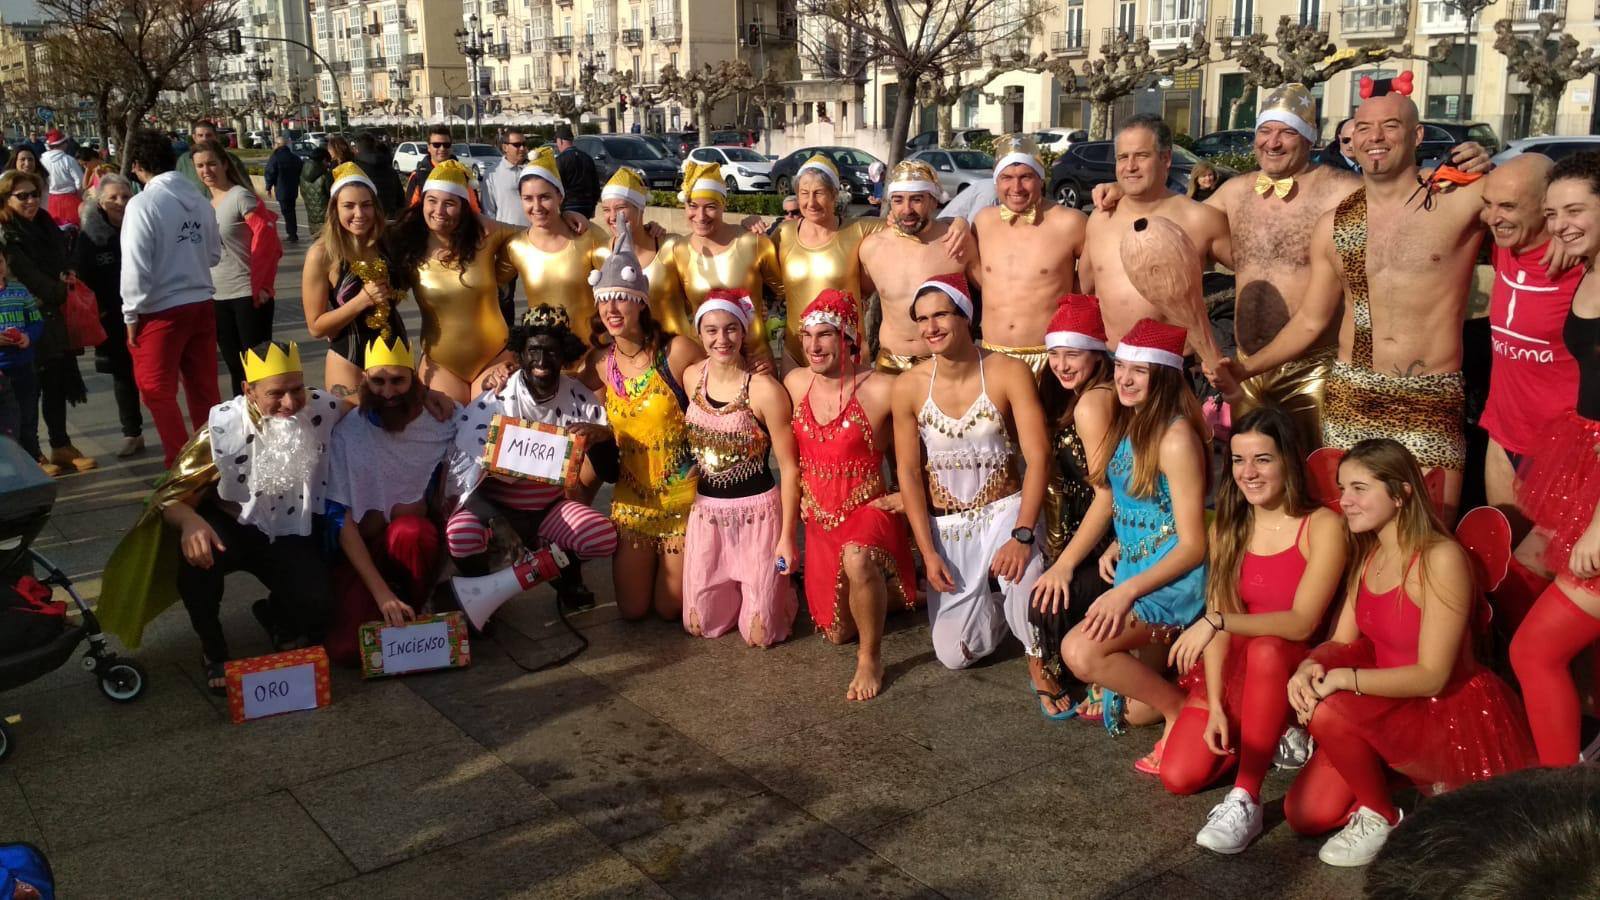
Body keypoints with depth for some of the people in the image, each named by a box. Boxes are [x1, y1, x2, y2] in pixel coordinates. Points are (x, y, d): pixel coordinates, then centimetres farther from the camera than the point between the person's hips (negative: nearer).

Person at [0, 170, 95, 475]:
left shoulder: (45, 226, 12)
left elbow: (64, 263, 17)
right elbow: (28, 278, -16)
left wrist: (67, 277, -3)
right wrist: (60, 291, -8)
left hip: (52, 317, 7)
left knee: (57, 382, 11)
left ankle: (61, 447, 21)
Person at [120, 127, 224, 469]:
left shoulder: (142, 203, -15)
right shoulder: (199, 199, 0)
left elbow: (136, 266, -15)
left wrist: (131, 314, -6)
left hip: (162, 310, -6)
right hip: (201, 303, 6)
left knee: (158, 392, 8)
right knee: (204, 388, 16)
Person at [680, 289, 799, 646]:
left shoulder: (765, 389, -17)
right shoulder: (692, 376, 0)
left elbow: (789, 467, -12)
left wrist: (787, 536, -13)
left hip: (756, 512, -5)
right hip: (706, 509, 5)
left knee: (759, 634, 0)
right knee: (701, 625, 11)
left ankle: (775, 583, 32)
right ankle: (752, 583, 39)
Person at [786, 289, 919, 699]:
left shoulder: (881, 391, -18)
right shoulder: (795, 383, -1)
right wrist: (800, 493, 11)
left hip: (869, 510, -6)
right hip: (820, 518, 6)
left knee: (857, 559, -41)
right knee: (837, 632, 13)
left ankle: (871, 658, -18)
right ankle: (883, 590, 44)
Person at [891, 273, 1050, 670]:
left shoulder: (1009, 373, -15)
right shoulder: (908, 387, -8)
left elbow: (1038, 458, -18)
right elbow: (908, 473, -3)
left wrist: (1022, 535, -28)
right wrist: (928, 552, -8)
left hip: (1005, 508, -3)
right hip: (945, 522, 3)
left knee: (1023, 576, -36)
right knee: (955, 655, 3)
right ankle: (993, 603, 36)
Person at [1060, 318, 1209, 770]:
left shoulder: (1176, 437, -18)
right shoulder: (1128, 424, 8)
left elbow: (1193, 545, -18)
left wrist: (1127, 591, -23)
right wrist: (1118, 546, 7)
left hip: (1172, 580, -8)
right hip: (1132, 567, 9)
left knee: (1081, 652, -24)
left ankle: (1181, 710, -6)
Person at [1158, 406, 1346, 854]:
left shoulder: (1322, 526, -12)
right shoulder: (1227, 527, 3)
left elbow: (1302, 623, -22)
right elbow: (1216, 621, -2)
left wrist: (1220, 621, -34)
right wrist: (1216, 706, -12)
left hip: (1293, 670, -4)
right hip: (1234, 668, 4)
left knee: (1266, 649, -40)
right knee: (1179, 776, -16)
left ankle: (1246, 799, -28)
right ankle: (1264, 738, 14)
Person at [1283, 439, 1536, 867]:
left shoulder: (1441, 559, -22)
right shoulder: (1367, 554, 4)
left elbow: (1431, 676, -24)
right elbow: (1342, 642, 2)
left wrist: (1342, 679, -31)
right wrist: (1310, 667, -20)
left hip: (1452, 714, -7)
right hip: (1390, 705, 8)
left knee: (1328, 712, -33)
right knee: (1305, 815, -2)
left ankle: (1380, 816, -6)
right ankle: (1398, 772, 18)